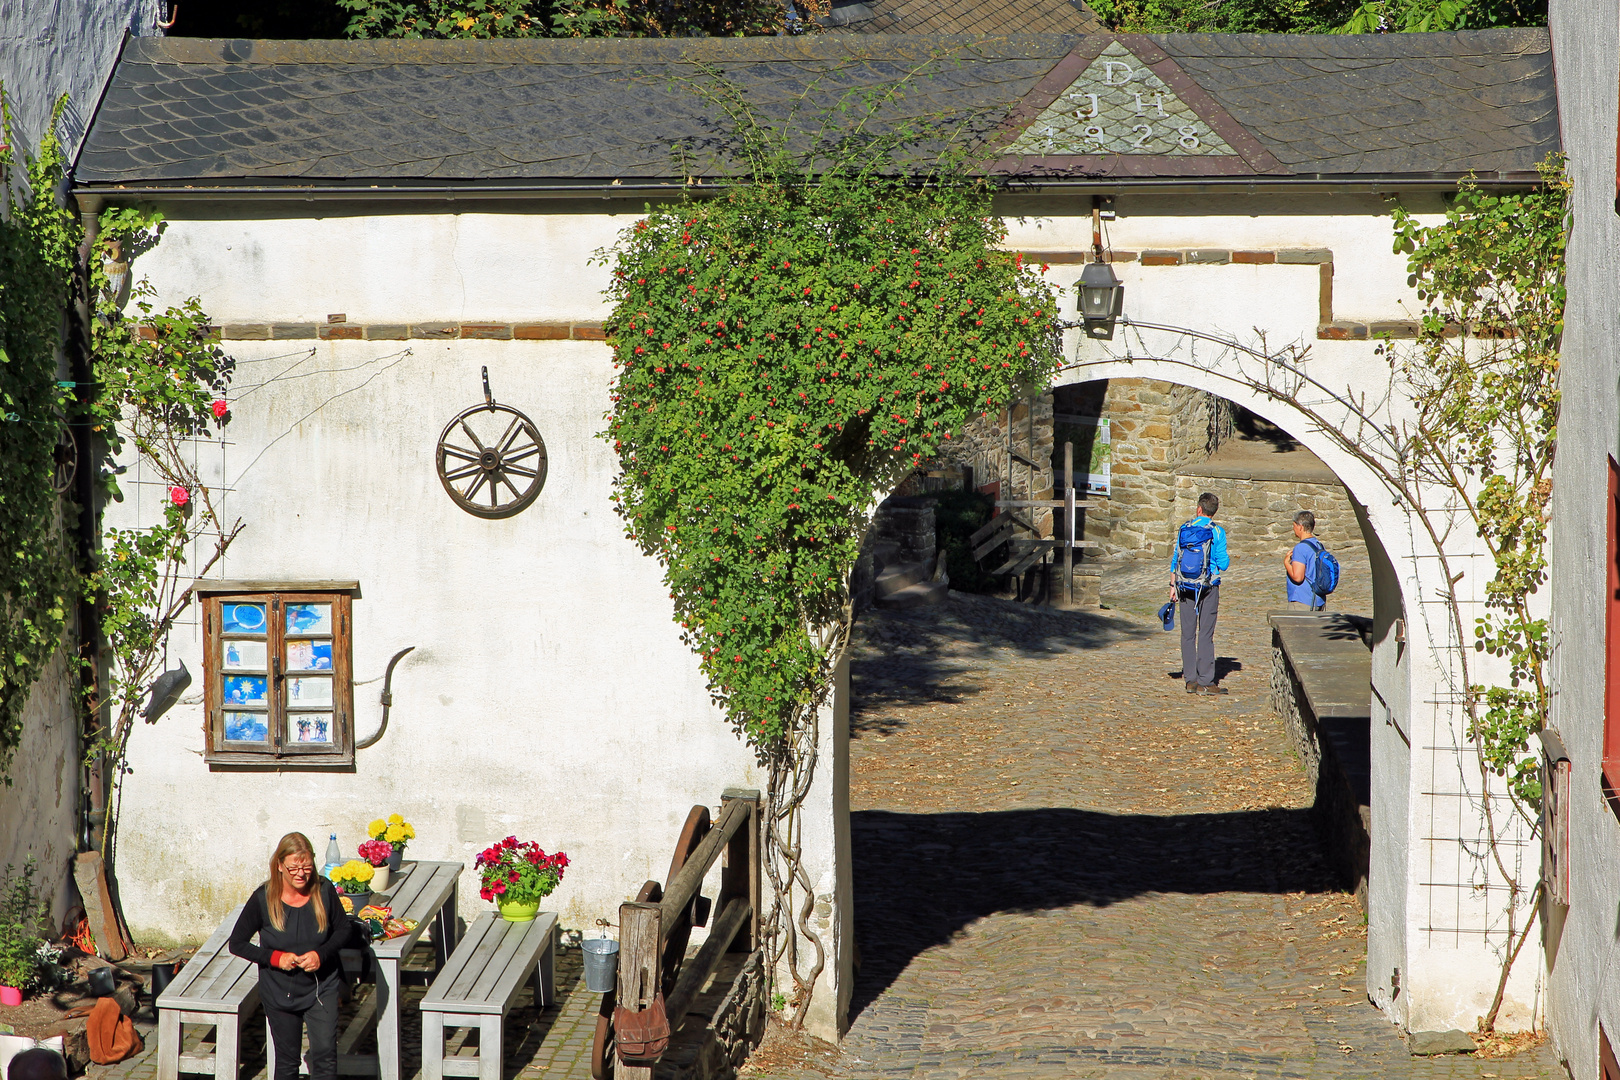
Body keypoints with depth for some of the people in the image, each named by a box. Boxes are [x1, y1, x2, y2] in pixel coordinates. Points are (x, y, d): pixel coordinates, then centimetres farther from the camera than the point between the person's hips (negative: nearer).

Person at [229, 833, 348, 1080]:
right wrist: (274, 957, -19)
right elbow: (237, 944, -5)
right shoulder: (263, 899, -14)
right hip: (280, 992, 0)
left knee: (325, 1054, -9)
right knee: (287, 1060, 11)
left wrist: (322, 954, -15)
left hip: (321, 988, 0)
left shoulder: (324, 891, -10)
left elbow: (343, 930, 4)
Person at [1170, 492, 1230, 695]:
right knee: (1206, 634, -1)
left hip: (1186, 587, 2)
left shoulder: (1185, 528, 2)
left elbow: (1176, 559, 4)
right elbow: (1222, 564, -6)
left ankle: (1190, 679, 8)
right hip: (1209, 587, -2)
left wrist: (1173, 586, 11)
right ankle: (1205, 681, -3)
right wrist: (1228, 562, 18)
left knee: (1188, 633, 8)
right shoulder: (1217, 532, -5)